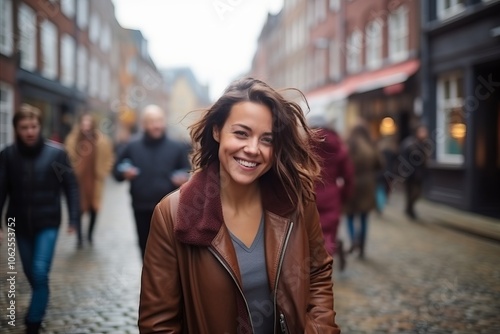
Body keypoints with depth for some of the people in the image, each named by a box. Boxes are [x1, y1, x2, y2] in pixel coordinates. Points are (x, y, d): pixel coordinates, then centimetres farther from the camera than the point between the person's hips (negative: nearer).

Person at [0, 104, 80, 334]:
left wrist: (73, 218, -10)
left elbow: (70, 186, -5)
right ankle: (40, 302, 45)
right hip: (20, 224, 3)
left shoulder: (56, 152, -9)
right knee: (30, 272, 17)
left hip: (48, 224, -3)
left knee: (40, 273, -10)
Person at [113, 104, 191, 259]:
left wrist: (184, 178, -14)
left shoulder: (176, 147, 1)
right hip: (142, 209, 2)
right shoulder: (132, 146, 2)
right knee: (146, 248, 13)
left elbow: (188, 172, 8)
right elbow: (116, 170, 10)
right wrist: (124, 173, -13)